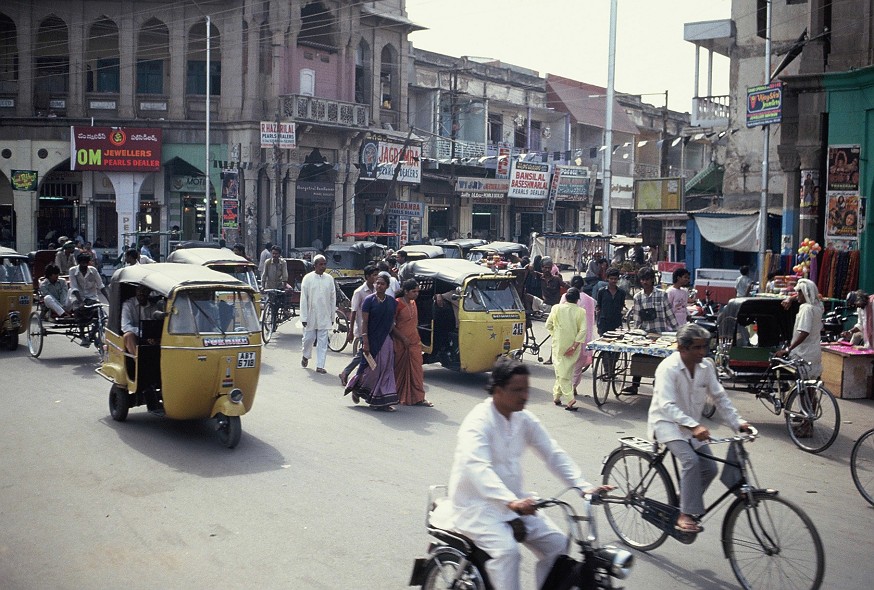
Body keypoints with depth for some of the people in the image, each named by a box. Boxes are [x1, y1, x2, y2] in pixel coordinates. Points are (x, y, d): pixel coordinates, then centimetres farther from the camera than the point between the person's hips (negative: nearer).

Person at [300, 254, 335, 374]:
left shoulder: (329, 279, 3)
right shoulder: (308, 278, -4)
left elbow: (333, 298, 8)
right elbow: (303, 298, -5)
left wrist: (332, 316, 7)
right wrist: (304, 317, -9)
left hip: (324, 316, 2)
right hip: (311, 315, -2)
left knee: (323, 341, 0)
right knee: (308, 338, 7)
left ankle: (320, 366, 4)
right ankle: (305, 356, 36)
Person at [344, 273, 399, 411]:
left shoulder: (392, 302, 7)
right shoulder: (369, 300, -7)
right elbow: (364, 322, -10)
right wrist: (365, 342, -15)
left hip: (386, 341, 5)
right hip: (372, 341, -5)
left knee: (385, 370, 3)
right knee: (370, 368, -1)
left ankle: (381, 401, 10)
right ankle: (355, 387, 25)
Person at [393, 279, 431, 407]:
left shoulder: (413, 303, 12)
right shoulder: (397, 304, -12)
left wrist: (418, 338, 14)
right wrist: (403, 338, -15)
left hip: (414, 342, 7)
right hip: (400, 343, -7)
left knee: (417, 370, 4)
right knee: (400, 370, 3)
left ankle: (418, 398, 5)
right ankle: (397, 397, 15)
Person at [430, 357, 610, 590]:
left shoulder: (525, 420, 2)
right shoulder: (478, 422, -21)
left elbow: (554, 454, 2)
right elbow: (477, 468, -36)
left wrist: (584, 487, -11)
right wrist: (511, 502, -50)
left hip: (514, 503, 7)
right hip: (476, 504, -7)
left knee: (557, 542, -3)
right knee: (507, 551, -28)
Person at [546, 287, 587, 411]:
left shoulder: (556, 308, -4)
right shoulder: (580, 311, -5)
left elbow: (548, 325, 2)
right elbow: (583, 330, -13)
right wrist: (574, 346, -11)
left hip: (559, 345, -1)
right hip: (572, 347, 1)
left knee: (561, 372, 1)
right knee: (566, 371, 16)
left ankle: (570, 399, -11)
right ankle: (557, 395, 25)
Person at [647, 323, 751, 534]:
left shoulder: (706, 366, -5)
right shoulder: (668, 368, -24)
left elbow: (719, 397, 3)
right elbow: (667, 406, -33)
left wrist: (738, 422, -8)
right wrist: (694, 426, -44)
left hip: (692, 425, 7)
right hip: (666, 422, -7)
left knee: (709, 468, -3)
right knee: (691, 461, -27)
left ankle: (686, 505, 19)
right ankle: (685, 515, -19)